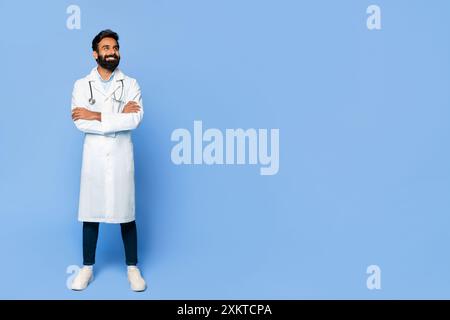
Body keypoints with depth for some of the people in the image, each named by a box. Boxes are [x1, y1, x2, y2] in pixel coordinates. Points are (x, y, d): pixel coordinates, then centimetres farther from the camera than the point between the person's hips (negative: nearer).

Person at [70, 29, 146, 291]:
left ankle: (133, 268, 19)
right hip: (94, 157, 1)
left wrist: (97, 116, -15)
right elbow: (80, 123, -11)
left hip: (121, 157, -1)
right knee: (90, 212, 8)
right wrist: (119, 117, -14)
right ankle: (88, 267, 22)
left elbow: (136, 119, -13)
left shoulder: (131, 84, 3)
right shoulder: (82, 85, 4)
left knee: (126, 213, 5)